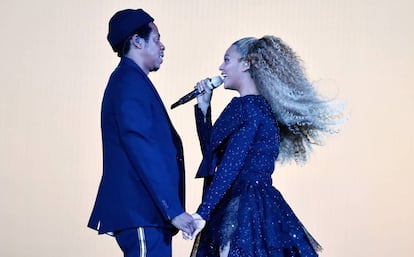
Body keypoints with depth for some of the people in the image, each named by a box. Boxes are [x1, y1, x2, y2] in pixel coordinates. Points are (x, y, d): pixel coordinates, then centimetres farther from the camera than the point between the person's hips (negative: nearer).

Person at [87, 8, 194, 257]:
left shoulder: (131, 81, 19)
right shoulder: (130, 83, -12)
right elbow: (142, 151, -20)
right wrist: (173, 209, -22)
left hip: (146, 211, 10)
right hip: (142, 212, -10)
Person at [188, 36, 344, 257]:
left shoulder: (247, 107, -12)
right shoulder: (257, 106, 17)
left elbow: (229, 167, -20)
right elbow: (211, 151, 23)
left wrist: (202, 213, -22)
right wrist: (203, 108, 17)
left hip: (245, 211, -9)